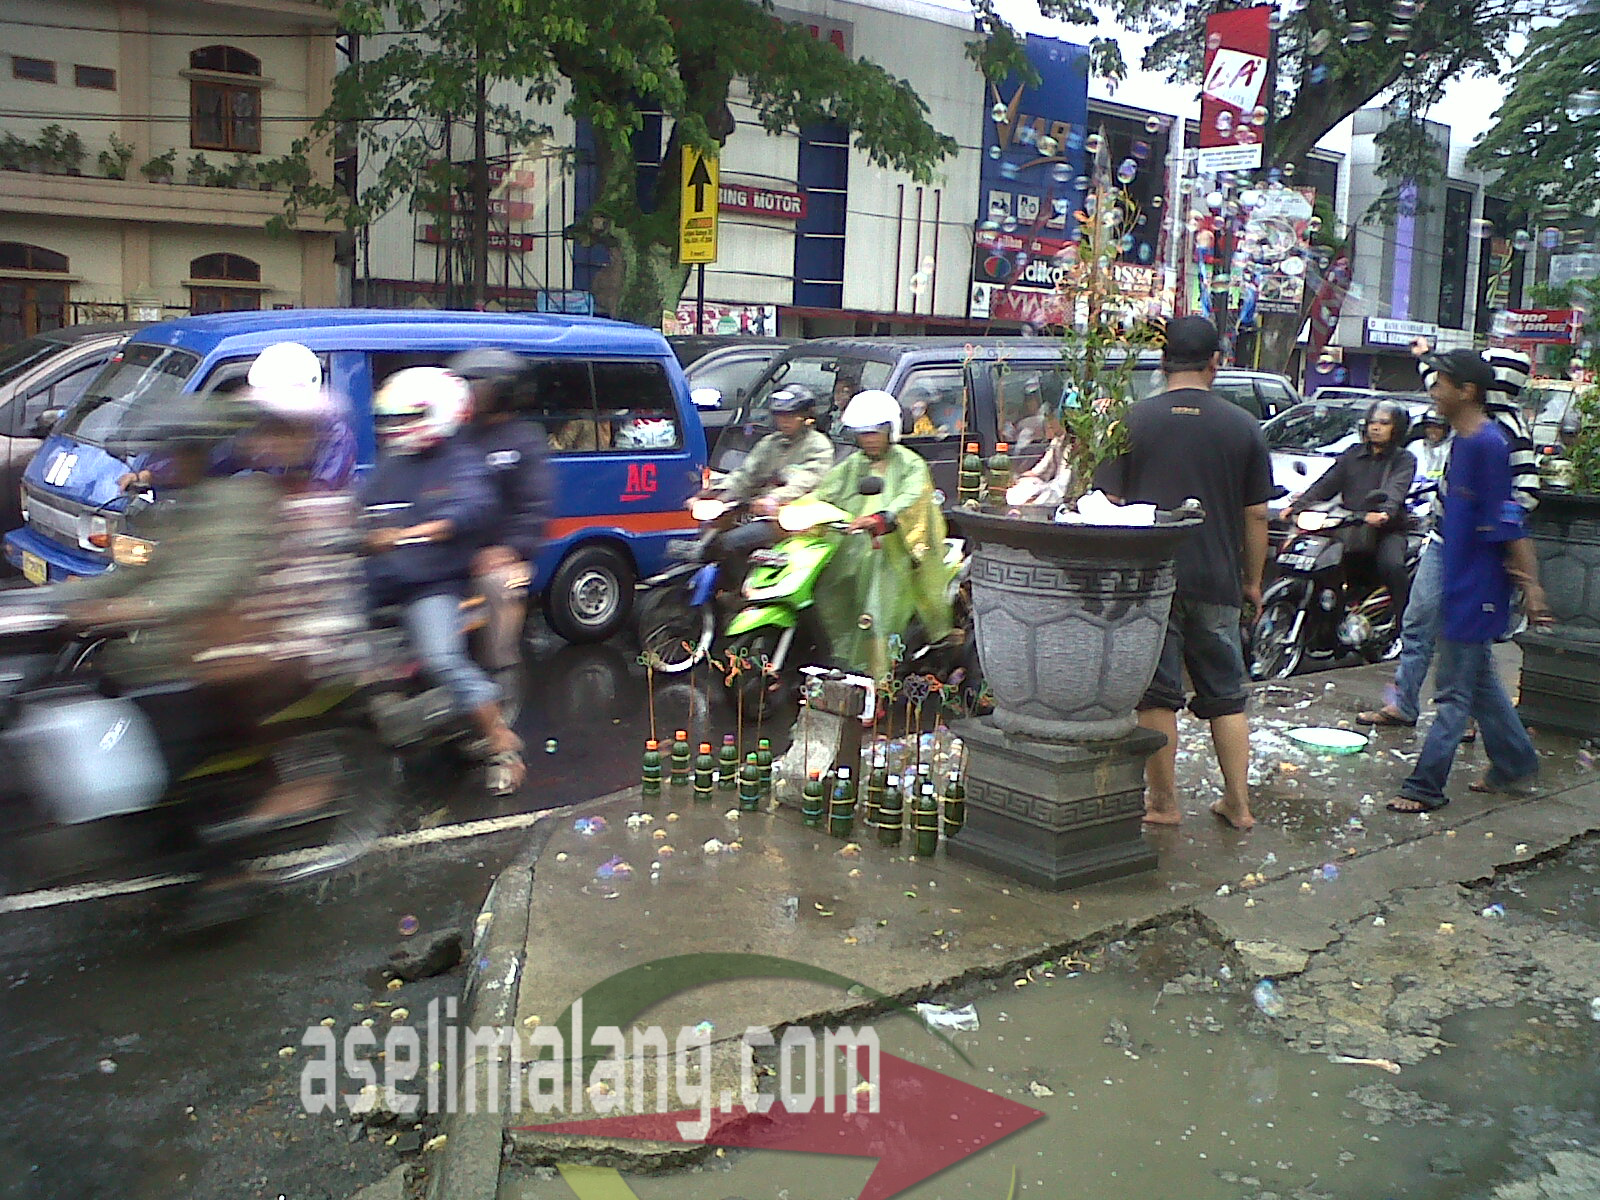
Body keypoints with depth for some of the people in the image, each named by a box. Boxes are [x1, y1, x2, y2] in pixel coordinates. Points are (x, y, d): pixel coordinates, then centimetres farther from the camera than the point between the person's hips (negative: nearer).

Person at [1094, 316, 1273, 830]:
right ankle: (1238, 802, 17)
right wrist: (1253, 579, 14)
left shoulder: (1133, 421, -3)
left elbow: (1110, 504, -2)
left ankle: (1163, 801, 12)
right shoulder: (1243, 426, 1)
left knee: (1156, 694, 6)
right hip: (1217, 582, 2)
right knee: (1226, 695, 13)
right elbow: (1257, 515, 4)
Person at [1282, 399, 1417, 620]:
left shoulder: (1404, 459, 7)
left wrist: (1384, 512, -36)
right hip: (1350, 528, 4)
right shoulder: (1353, 454, 19)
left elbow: (1395, 491, -14)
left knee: (1392, 566, -31)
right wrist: (1298, 505, -7)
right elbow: (1326, 484, 10)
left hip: (1388, 529, -4)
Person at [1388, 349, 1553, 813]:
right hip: (1460, 583, 10)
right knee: (1480, 681, 20)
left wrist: (1530, 584, -21)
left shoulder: (1489, 444, -20)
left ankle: (1426, 786, 4)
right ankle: (1515, 764, 35)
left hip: (1477, 592, -10)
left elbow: (1509, 524, -21)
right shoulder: (1464, 441, 10)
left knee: (1456, 692, -2)